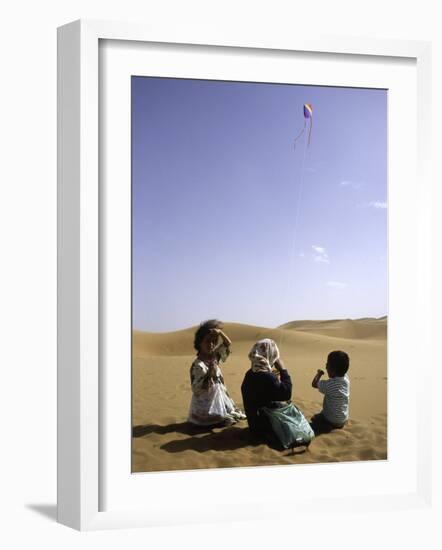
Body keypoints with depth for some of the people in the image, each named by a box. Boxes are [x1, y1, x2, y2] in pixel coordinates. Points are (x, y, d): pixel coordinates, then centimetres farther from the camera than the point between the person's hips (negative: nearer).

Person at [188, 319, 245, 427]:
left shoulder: (214, 357, 3)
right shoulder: (198, 365, -21)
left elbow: (228, 344, 12)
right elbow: (197, 389, -23)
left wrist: (220, 333, -5)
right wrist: (210, 374, -30)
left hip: (219, 401, 8)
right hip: (207, 408, -8)